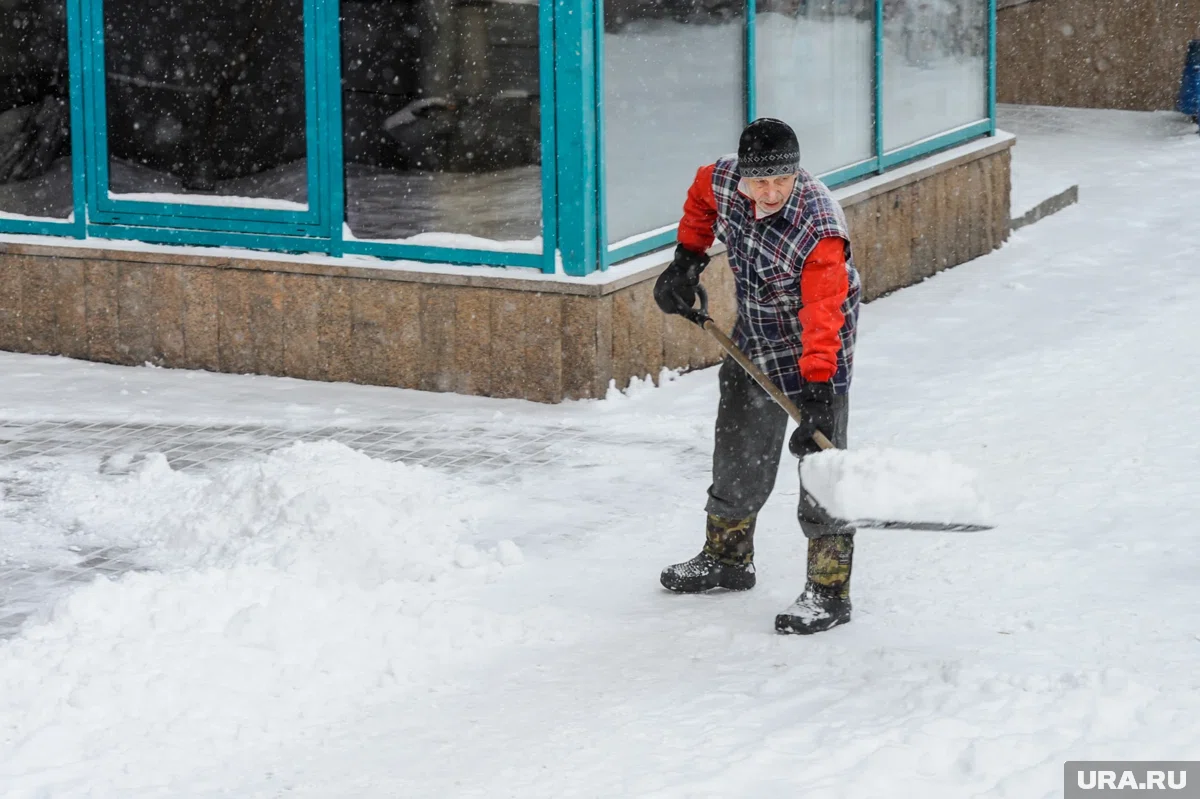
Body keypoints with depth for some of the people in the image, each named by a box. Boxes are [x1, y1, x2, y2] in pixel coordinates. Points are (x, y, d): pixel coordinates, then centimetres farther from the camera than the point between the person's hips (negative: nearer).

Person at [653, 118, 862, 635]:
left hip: (813, 350, -7)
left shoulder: (819, 228, -33)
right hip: (754, 340, 7)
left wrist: (817, 387, -46)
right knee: (738, 454, 19)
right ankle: (727, 558, 39)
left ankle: (828, 591, -4)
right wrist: (688, 258, 6)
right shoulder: (725, 181, -14)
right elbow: (701, 193, 12)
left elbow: (823, 315, -38)